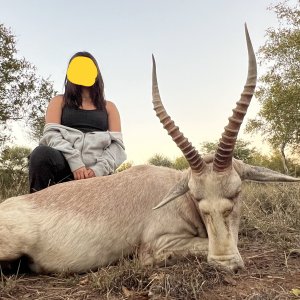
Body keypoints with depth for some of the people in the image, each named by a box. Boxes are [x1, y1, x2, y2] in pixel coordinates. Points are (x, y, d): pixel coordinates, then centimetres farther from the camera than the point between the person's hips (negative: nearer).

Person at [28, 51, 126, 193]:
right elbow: (51, 133, 4)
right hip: (65, 167, 0)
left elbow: (117, 144, 10)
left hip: (95, 172, 1)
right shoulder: (59, 101, 22)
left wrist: (99, 169, -11)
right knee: (42, 154, -33)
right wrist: (75, 162, -15)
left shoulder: (109, 107, 23)